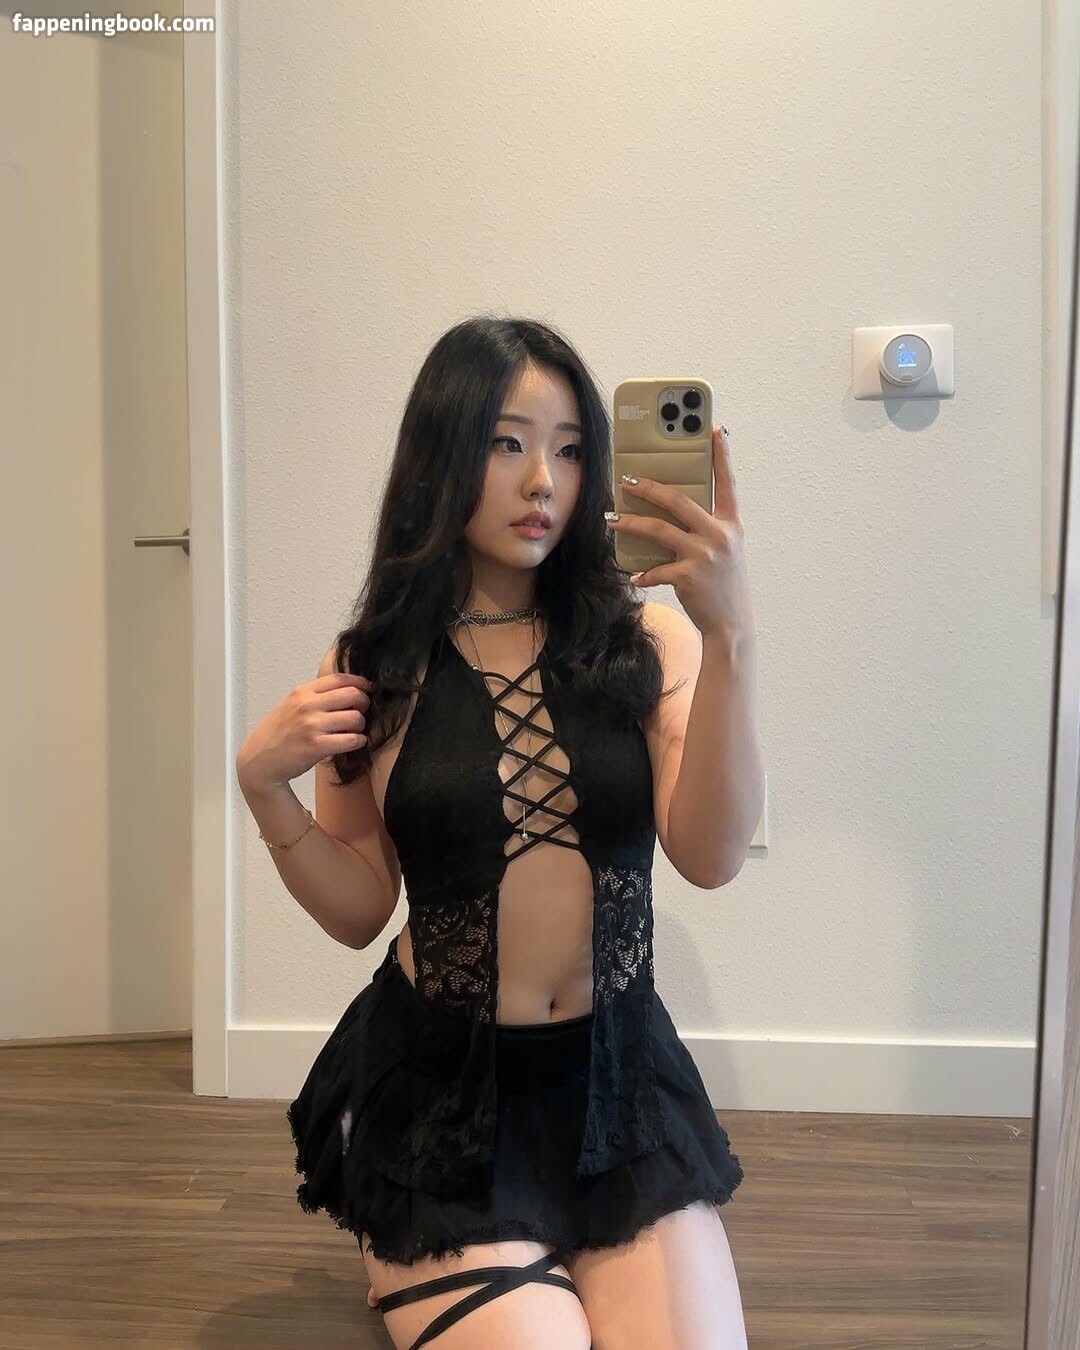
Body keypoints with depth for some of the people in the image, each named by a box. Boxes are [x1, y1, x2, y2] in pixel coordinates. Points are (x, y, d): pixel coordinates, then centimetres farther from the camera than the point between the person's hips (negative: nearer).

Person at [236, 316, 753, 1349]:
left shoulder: (641, 641, -4)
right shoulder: (375, 671, -3)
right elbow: (359, 912, 2)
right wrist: (264, 785, -15)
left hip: (619, 1078, 1)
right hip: (440, 1091, -1)